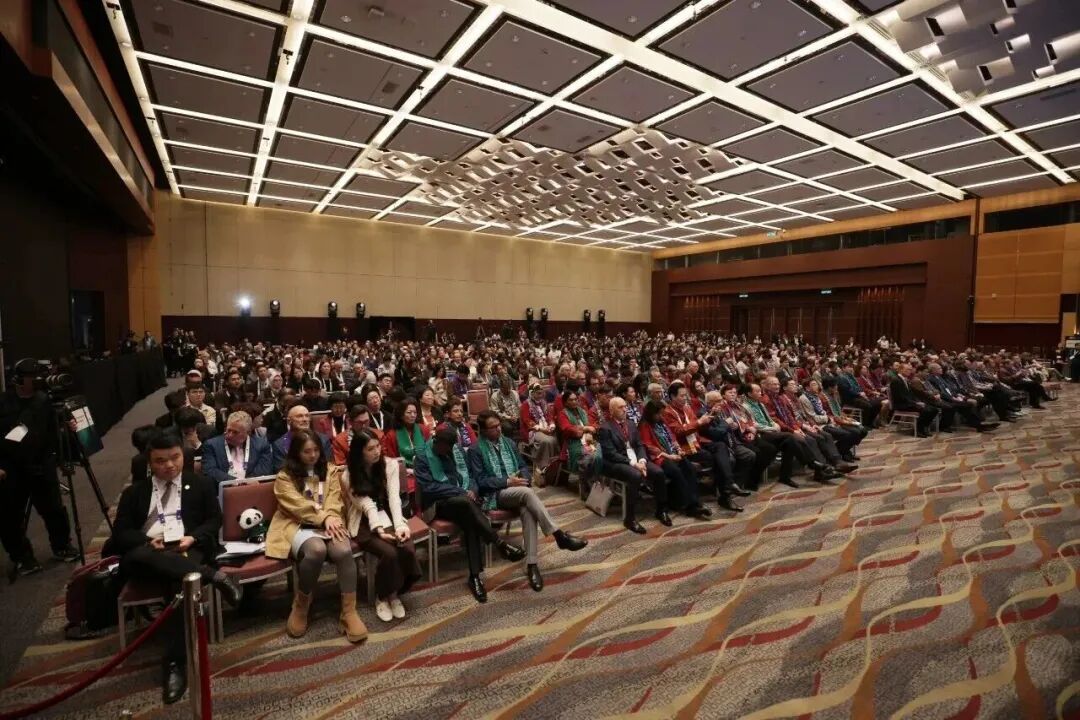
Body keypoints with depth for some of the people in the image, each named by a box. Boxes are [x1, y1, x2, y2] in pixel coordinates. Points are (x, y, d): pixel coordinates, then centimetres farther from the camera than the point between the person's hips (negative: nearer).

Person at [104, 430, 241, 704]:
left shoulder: (200, 484, 16)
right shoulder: (134, 492, 19)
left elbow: (215, 520, 11)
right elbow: (121, 531, 10)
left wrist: (193, 538, -9)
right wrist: (148, 542, -11)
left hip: (186, 550, -1)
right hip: (147, 554, 1)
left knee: (181, 581, -35)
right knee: (138, 555, -37)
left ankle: (175, 663, -32)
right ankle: (212, 575, -38)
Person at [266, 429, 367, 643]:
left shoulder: (330, 472, 16)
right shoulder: (285, 477, 5)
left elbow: (334, 500, 5)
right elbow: (297, 505, -9)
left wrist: (330, 519, -17)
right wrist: (323, 518, -21)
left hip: (327, 524, 3)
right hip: (298, 526, -2)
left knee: (344, 551, -31)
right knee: (316, 550, -37)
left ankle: (349, 613, -22)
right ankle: (301, 605, -11)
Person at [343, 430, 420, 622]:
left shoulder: (391, 465, -4)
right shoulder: (349, 476, -10)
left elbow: (394, 498, -14)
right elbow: (367, 505, -18)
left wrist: (399, 525, -29)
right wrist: (379, 529, -34)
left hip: (389, 517, 3)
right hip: (365, 523, -2)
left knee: (408, 549, -25)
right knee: (389, 553, -29)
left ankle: (395, 593, 2)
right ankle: (382, 597, 0)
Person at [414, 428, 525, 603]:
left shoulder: (458, 451, 12)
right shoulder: (423, 457, -5)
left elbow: (471, 475, 16)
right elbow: (427, 487, -14)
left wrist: (472, 489, -8)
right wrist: (461, 492, -18)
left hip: (464, 499, 5)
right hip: (439, 503, -4)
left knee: (471, 523, -29)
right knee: (465, 502, -36)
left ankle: (475, 575, -29)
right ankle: (500, 544, -29)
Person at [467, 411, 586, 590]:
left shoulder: (508, 442, 15)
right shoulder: (475, 450, -3)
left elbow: (523, 466, 19)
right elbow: (480, 481, -8)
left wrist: (522, 478, -5)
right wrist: (507, 482, -16)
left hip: (517, 491, 5)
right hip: (494, 494, -4)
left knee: (528, 511, -31)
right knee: (527, 492, -33)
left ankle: (531, 564, -31)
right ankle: (560, 535, -29)